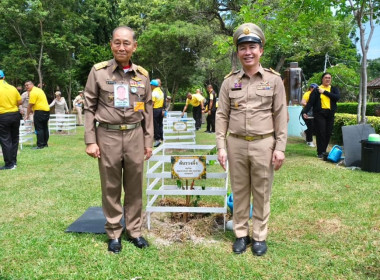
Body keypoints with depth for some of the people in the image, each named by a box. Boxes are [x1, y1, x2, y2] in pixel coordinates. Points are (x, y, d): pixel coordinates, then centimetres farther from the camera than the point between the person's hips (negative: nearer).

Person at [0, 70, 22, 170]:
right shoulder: (13, 88, 2)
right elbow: (20, 102, 6)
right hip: (15, 115, 5)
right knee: (14, 139, 15)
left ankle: (9, 164, 4)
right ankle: (14, 161, 22)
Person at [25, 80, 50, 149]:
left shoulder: (33, 92, -11)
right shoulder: (39, 89, 18)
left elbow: (30, 105, -11)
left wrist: (27, 115, -4)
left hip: (40, 111, -10)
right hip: (47, 110, 10)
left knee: (39, 129, -7)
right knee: (44, 127, 13)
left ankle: (40, 145, -8)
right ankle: (45, 144, 18)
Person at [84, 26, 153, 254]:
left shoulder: (142, 75, 6)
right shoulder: (98, 72, -2)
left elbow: (148, 110, 10)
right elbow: (89, 108, -1)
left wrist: (149, 141, 7)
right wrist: (90, 141, -6)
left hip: (135, 136, 2)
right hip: (107, 136, -2)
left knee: (135, 186, 10)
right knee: (111, 188, 7)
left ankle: (135, 230, 24)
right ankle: (114, 234, 22)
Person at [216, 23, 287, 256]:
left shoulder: (274, 80, 0)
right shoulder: (230, 81, 4)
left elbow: (281, 116, -1)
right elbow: (222, 116, 4)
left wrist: (280, 148, -6)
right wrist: (221, 147, -2)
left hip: (264, 144, -1)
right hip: (236, 144, 2)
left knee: (262, 192, 8)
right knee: (239, 191, 11)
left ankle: (260, 236, 22)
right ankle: (241, 234, 25)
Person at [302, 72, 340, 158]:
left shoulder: (334, 89, 12)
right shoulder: (317, 90, 4)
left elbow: (337, 97, -8)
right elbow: (310, 102, -3)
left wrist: (325, 92, -9)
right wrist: (305, 111, -15)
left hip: (330, 114, 3)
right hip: (319, 113, -3)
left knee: (328, 133, 4)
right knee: (321, 133, -8)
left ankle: (324, 151, 17)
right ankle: (320, 152, -2)